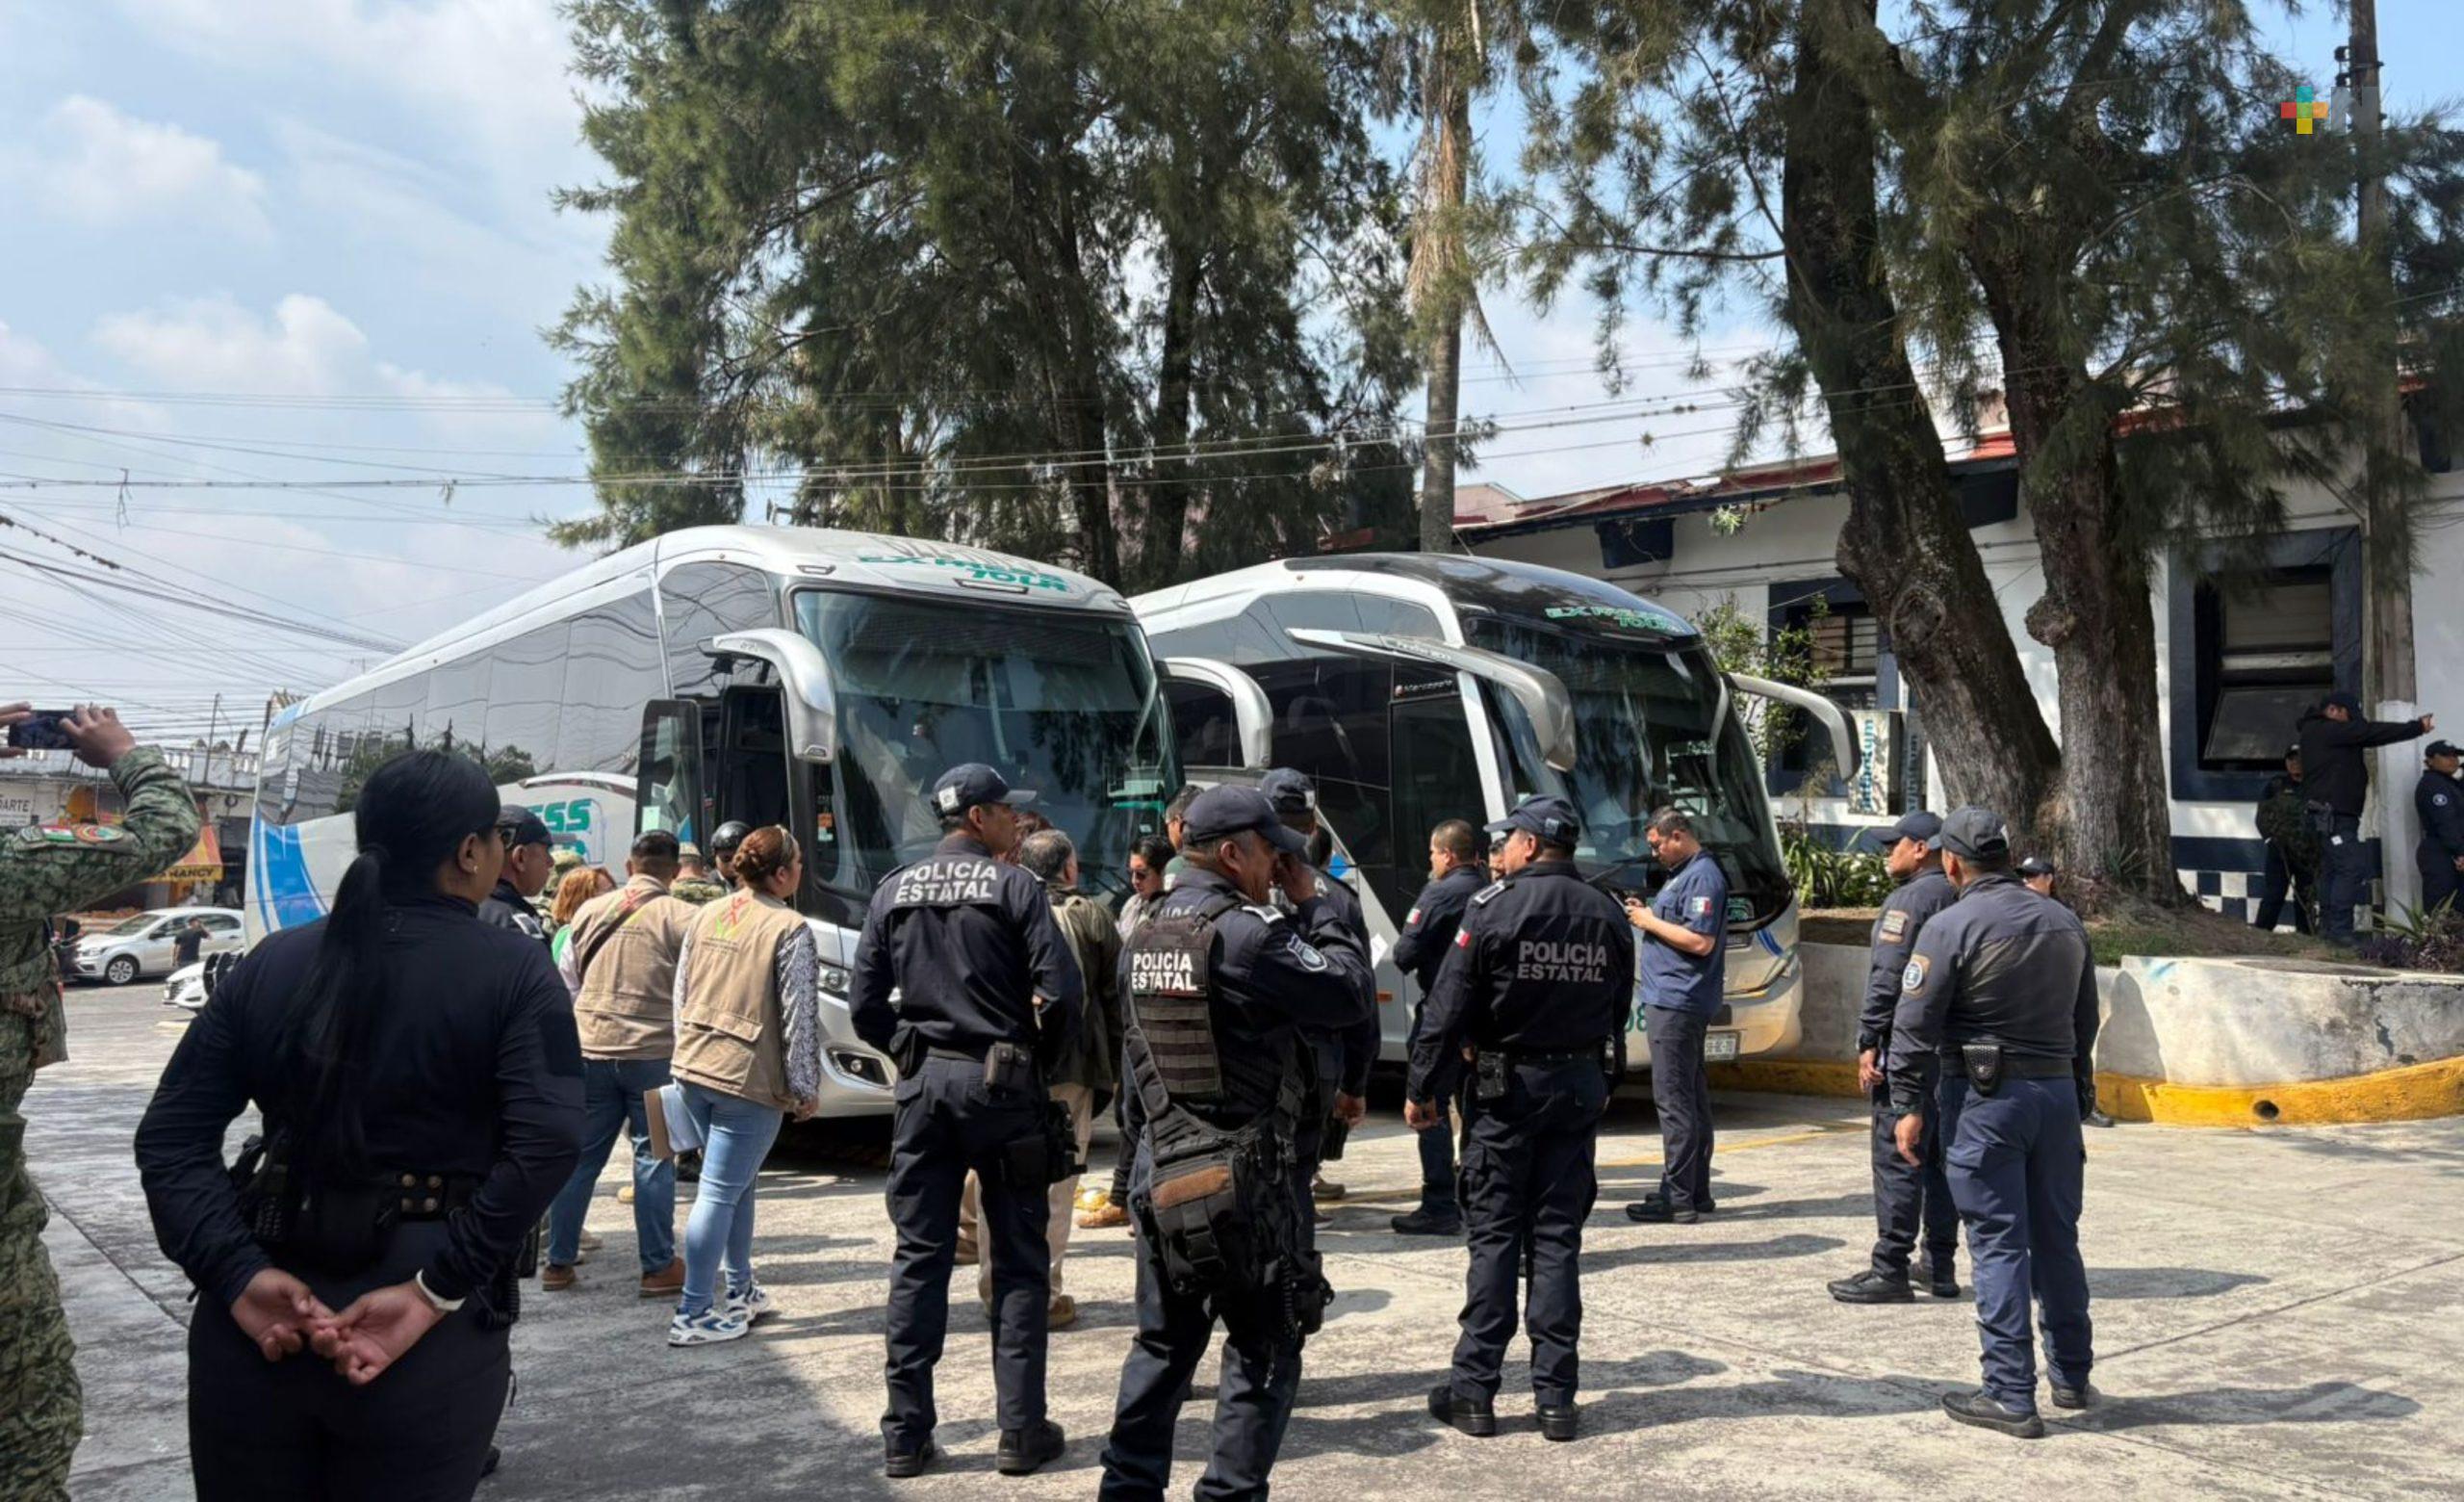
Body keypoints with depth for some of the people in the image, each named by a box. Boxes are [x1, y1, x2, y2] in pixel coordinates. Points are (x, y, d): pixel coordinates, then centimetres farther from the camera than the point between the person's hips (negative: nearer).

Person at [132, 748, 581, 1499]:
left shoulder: (272, 961, 6)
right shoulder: (514, 969, -6)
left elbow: (171, 1135, -1)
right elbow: (547, 1142, -21)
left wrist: (239, 1277, -8)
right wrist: (437, 1293, -17)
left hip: (258, 1322, 4)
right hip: (426, 1338, -3)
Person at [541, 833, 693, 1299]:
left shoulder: (590, 911, 6)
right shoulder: (680, 917, -8)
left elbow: (565, 977, 13)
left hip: (591, 1050, 4)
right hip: (654, 1052, -4)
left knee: (581, 1156, 13)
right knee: (653, 1158, 4)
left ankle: (558, 1263, 20)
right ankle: (659, 1268, 6)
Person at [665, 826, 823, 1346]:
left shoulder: (704, 916, 7)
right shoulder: (790, 929, -13)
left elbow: (680, 994, 13)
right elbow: (800, 1017, -12)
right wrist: (806, 1088, -4)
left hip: (693, 1069, 7)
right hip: (750, 1078, -7)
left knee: (736, 1183, 20)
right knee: (720, 1192, -2)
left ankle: (741, 1291, 30)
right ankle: (693, 1314, 3)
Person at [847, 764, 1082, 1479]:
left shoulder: (894, 891, 7)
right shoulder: (1014, 886, -6)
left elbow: (865, 1004, 5)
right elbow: (1059, 992, -14)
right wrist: (1040, 1060, 2)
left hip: (922, 1084, 4)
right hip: (1001, 1085, -4)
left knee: (919, 1259, 9)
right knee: (1019, 1261, 6)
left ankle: (906, 1434, 12)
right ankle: (1021, 1432, 9)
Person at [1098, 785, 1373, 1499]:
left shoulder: (1145, 940, 10)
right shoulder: (1246, 932, -16)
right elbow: (1352, 994, -13)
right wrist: (1314, 903, -3)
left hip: (1161, 1168, 8)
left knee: (1164, 1342, 18)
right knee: (1264, 1348, 5)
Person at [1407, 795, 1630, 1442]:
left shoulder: (1493, 908, -11)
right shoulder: (1608, 917, 6)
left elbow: (1448, 1010, -11)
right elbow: (1618, 1015, 11)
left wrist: (1422, 1090, -2)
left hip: (1506, 1085, -4)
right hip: (1581, 1086, 4)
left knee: (1494, 1235, 3)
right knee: (1558, 1237, 8)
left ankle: (1474, 1389, 7)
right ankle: (1555, 1396, 10)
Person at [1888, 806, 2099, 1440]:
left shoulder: (1952, 926, -11)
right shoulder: (2064, 922, 10)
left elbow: (1915, 1024, -13)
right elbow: (2085, 1020, 17)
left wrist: (1909, 1105, -7)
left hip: (1985, 1098, -6)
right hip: (2057, 1091, 6)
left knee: (1998, 1245, -1)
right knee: (2057, 1238, 17)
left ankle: (2010, 1395, 3)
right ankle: (2073, 1377, 29)